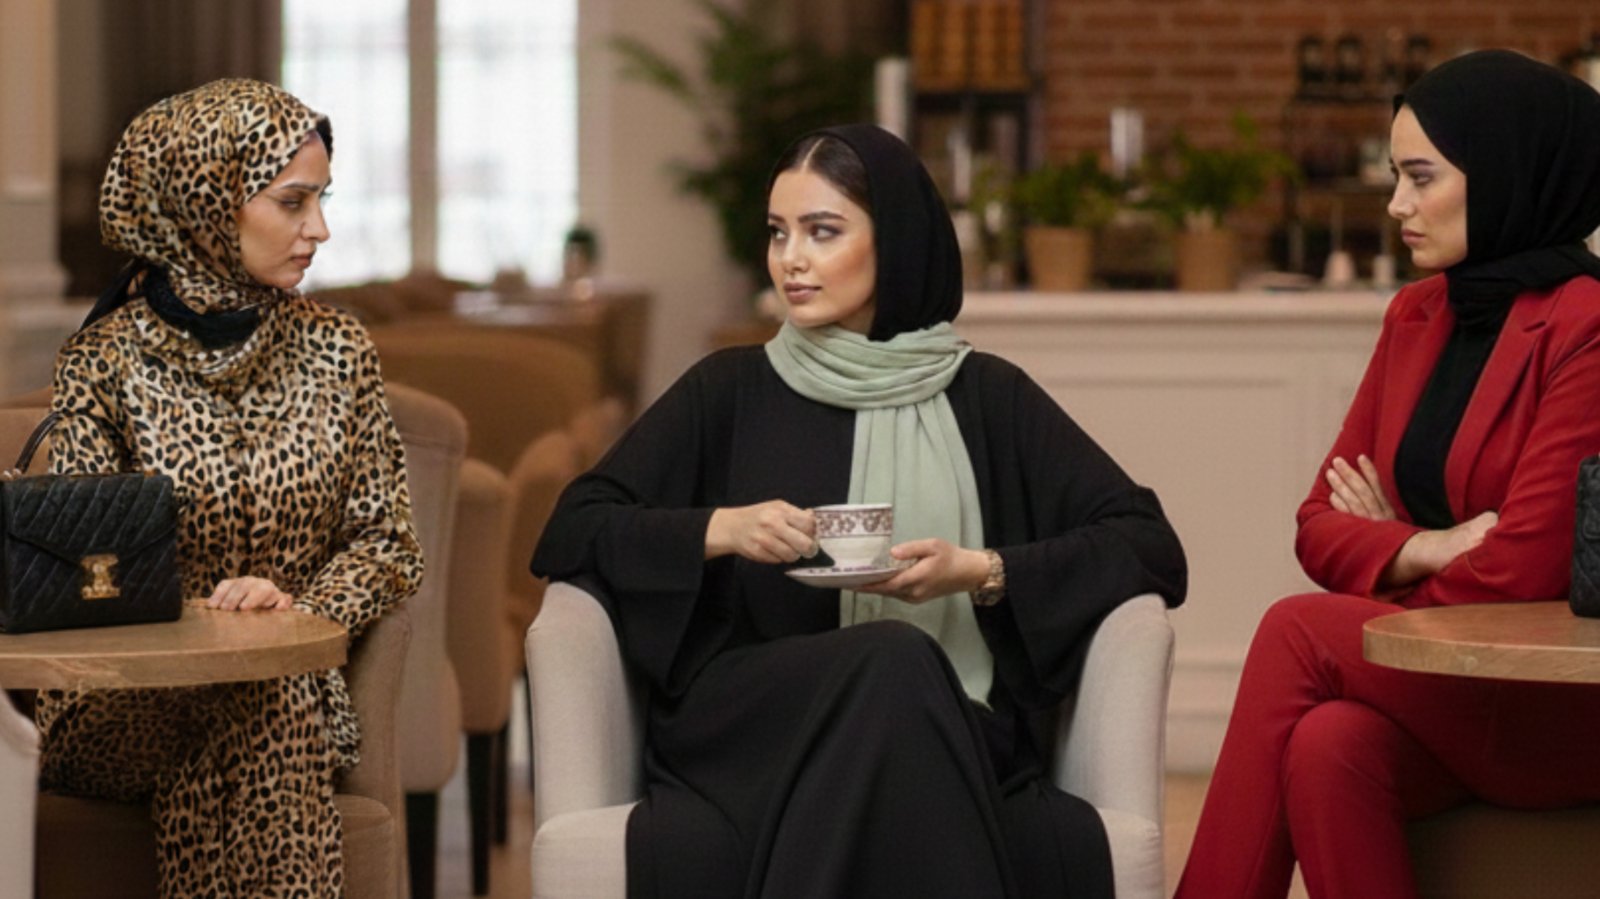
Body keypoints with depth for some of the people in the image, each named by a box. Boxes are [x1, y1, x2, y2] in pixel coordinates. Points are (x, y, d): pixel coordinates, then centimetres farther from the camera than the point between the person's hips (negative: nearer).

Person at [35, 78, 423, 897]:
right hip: (127, 702, -2)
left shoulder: (335, 349, 7)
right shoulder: (106, 363, -2)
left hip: (290, 685, 3)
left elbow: (386, 547, 8)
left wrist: (295, 611, -13)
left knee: (259, 720, -32)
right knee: (248, 722, -34)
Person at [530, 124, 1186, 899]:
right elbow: (573, 529, 11)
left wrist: (983, 572, -7)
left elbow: (1150, 543, 9)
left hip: (951, 740, 0)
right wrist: (719, 530, -8)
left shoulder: (987, 398, 15)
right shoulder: (730, 391, 16)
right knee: (893, 660, -38)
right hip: (754, 729, 0)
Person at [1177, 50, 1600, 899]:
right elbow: (1321, 526, 10)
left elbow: (1526, 566, -16)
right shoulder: (1418, 315, 12)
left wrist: (1394, 549, 0)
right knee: (1326, 749, -27)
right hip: (1436, 688, 6)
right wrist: (1429, 549, -9)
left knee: (1298, 633, -22)